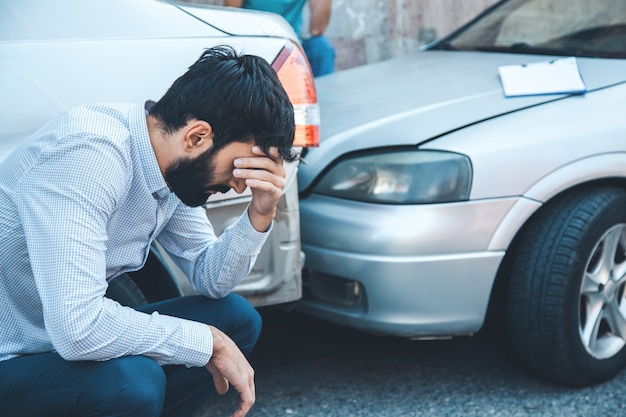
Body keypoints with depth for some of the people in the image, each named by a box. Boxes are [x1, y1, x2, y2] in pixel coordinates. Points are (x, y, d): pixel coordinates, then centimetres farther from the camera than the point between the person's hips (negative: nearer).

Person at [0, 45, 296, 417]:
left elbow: (210, 279, 7)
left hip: (64, 342, 9)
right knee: (132, 381, -34)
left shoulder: (177, 164, -2)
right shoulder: (88, 152, -29)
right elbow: (77, 327, -35)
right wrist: (211, 342, -22)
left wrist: (261, 215, -12)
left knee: (238, 318, 4)